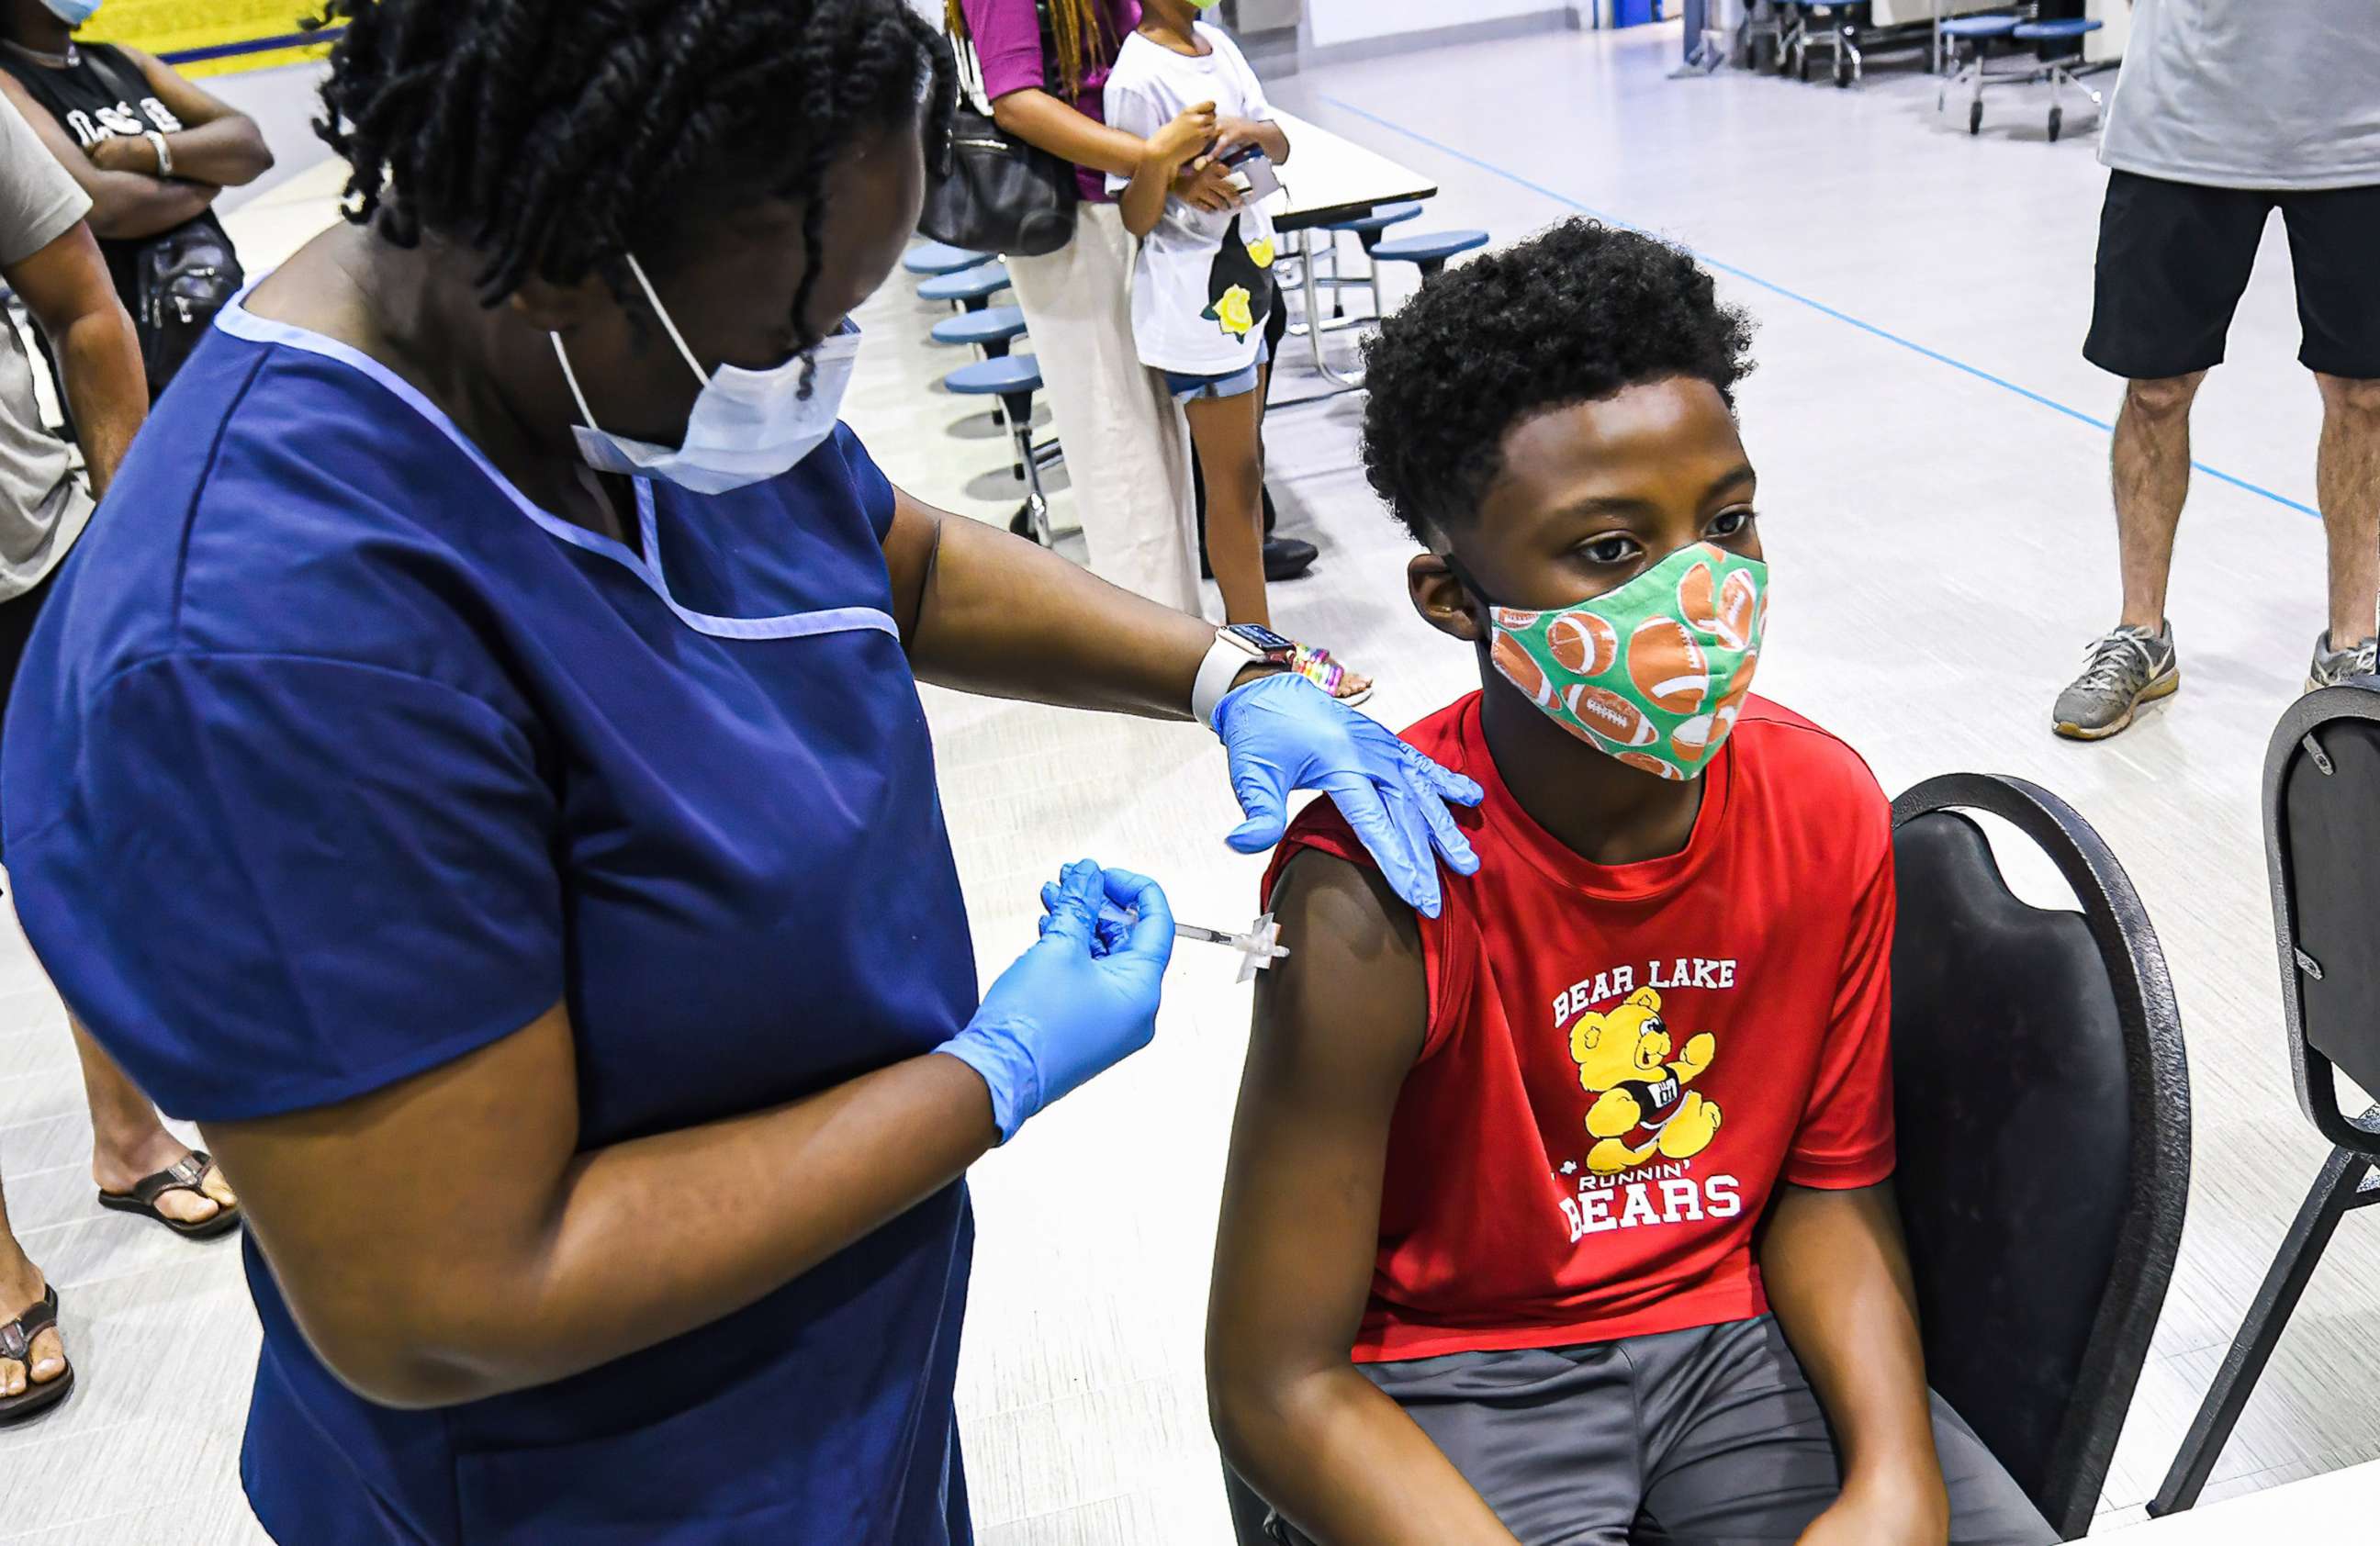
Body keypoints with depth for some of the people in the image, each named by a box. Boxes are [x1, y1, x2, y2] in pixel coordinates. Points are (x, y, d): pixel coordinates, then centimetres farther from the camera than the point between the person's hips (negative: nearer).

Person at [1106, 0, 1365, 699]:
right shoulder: (1138, 76, -17)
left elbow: (1279, 148, 11)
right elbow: (1136, 220, -15)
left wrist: (1253, 131, -11)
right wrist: (1159, 156, -33)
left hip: (1243, 286, 9)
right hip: (1192, 307, -9)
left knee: (1248, 465, 15)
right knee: (1232, 481, -1)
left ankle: (1251, 637, 26)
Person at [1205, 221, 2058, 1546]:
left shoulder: (1831, 812, -9)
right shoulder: (1374, 902, -25)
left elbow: (1831, 1185, 3)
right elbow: (1279, 1387, -19)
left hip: (1732, 1327, 4)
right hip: (1451, 1371, -3)